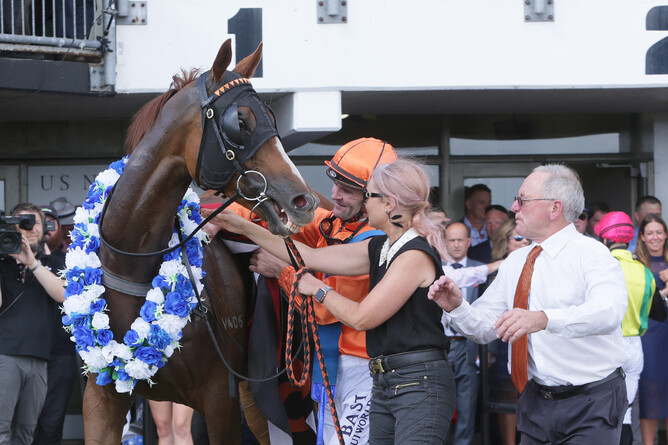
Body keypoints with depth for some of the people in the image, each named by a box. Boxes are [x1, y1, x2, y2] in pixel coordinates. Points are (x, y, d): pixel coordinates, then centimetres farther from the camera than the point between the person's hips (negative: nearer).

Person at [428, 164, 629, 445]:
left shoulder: (591, 254, -11)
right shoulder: (515, 262, 11)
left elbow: (608, 310, -31)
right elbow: (484, 327, 10)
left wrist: (544, 318, -47)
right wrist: (457, 307, -13)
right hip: (536, 401, 6)